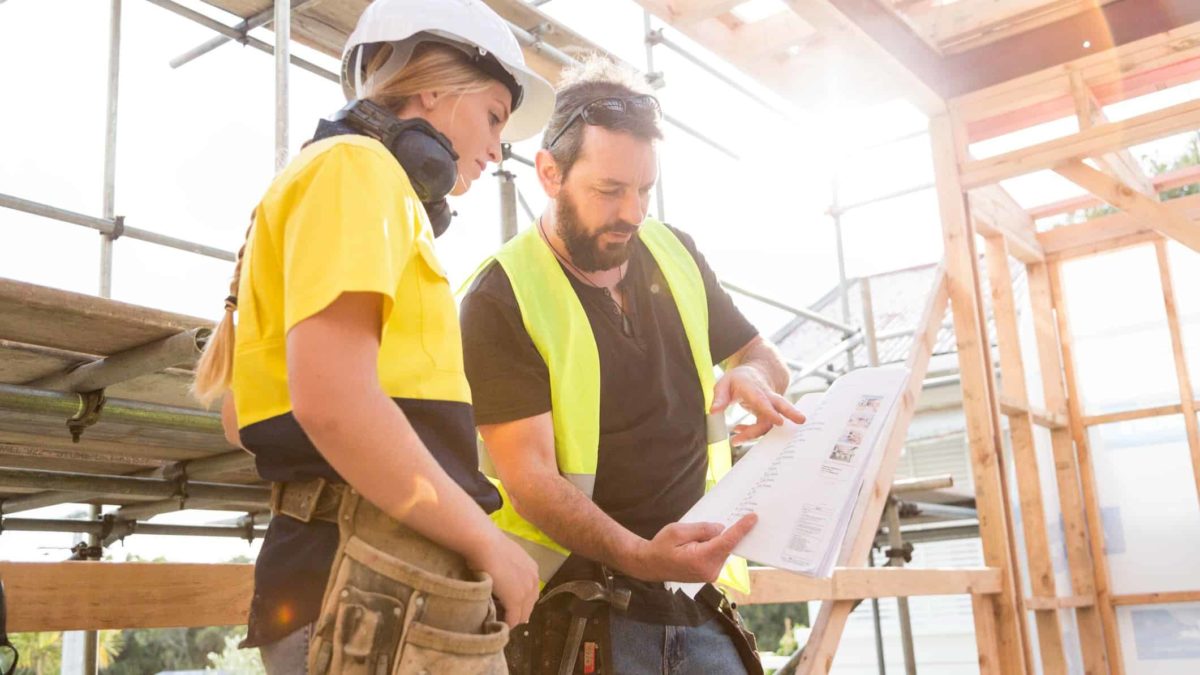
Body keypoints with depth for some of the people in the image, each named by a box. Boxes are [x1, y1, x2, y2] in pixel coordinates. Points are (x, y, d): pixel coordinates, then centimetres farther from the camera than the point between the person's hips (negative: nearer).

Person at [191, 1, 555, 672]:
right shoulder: (356, 167, -6)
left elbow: (257, 411, 23)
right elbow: (335, 401, -21)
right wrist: (488, 542, -12)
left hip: (385, 584, 10)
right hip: (376, 588, -10)